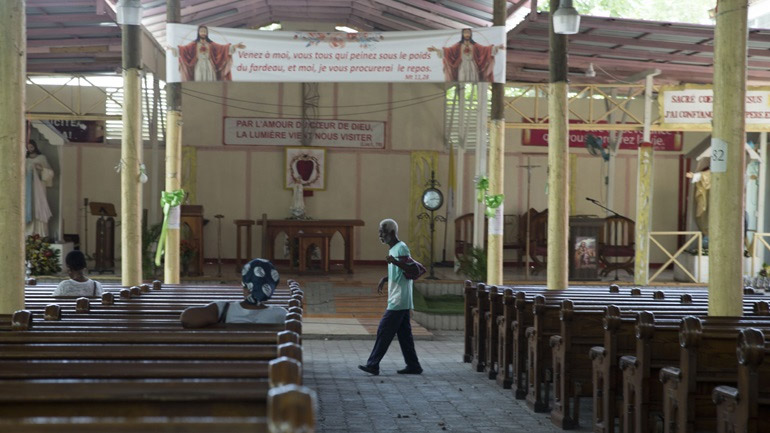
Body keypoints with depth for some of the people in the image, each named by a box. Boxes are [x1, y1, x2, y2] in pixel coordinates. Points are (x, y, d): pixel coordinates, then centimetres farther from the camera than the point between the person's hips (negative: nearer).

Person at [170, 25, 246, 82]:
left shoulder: (211, 44, 10)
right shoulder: (194, 44, 7)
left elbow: (223, 48, 4)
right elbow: (184, 49, -3)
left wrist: (235, 46, -6)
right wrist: (173, 49, -17)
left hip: (209, 66, 1)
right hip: (199, 66, -1)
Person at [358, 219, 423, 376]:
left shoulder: (401, 248, -12)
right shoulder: (393, 249, 18)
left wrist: (395, 262, -38)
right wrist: (384, 279, 18)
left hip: (398, 301, -10)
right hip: (400, 301, 10)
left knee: (384, 331, -8)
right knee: (404, 333, 9)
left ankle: (373, 365, -6)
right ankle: (413, 366, 12)